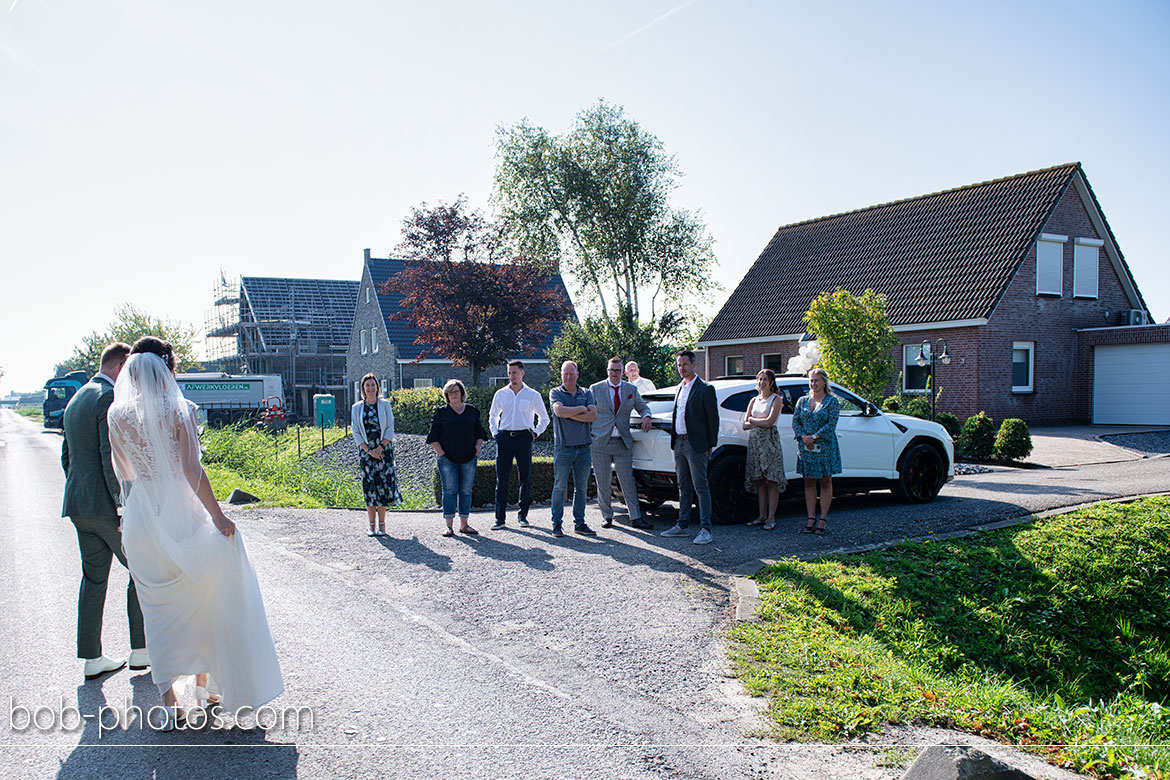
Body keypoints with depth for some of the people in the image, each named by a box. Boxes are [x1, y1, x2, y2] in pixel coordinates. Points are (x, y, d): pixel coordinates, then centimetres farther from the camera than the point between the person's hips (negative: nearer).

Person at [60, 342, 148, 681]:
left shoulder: (76, 400, 16)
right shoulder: (111, 398, -14)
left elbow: (67, 456, 20)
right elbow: (112, 459, -21)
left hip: (79, 505, 9)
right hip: (107, 504, -9)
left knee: (93, 579, 12)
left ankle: (92, 658, 16)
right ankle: (141, 650, 12)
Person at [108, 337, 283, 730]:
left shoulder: (117, 415, 0)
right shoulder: (178, 410, -12)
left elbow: (124, 472, 10)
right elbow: (191, 470, -17)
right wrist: (218, 516, -13)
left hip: (140, 521, 3)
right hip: (181, 517, -3)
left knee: (159, 611, 12)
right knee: (199, 602, 16)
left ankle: (170, 703, 11)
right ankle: (205, 685, 28)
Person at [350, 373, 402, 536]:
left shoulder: (384, 404, 3)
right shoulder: (357, 408, 5)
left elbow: (390, 429, -1)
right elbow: (356, 432, 2)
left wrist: (380, 448, -10)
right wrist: (369, 451, -8)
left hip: (384, 450, -1)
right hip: (366, 451, 1)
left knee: (383, 485, -3)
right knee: (369, 485, -2)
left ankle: (382, 525, 4)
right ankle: (372, 526, 5)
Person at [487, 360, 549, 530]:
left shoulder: (533, 395, 5)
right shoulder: (500, 394, 10)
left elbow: (544, 418, 15)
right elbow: (492, 416, 23)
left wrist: (535, 433, 4)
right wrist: (495, 433, 10)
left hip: (524, 438, -1)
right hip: (504, 438, 1)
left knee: (525, 478, 2)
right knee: (501, 479, -2)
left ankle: (523, 516, 14)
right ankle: (500, 518, 2)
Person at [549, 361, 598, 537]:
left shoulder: (586, 393, 11)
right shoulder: (556, 393, 3)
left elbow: (593, 416, -4)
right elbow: (559, 411, -17)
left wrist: (570, 414, -10)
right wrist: (582, 409, -8)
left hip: (583, 447, 3)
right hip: (563, 448, -3)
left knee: (582, 487, 7)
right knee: (560, 486, -3)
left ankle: (579, 523, 15)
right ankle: (556, 524, 4)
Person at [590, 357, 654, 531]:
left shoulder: (631, 389, 9)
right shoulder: (596, 389, 3)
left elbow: (642, 406, 20)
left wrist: (646, 416, -4)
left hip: (623, 443, 1)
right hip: (601, 443, -1)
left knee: (628, 482, 0)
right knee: (603, 484, 5)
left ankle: (636, 518, 4)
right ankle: (606, 517, 17)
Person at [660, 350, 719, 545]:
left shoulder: (705, 389, -7)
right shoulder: (679, 388, 16)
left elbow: (713, 419, -7)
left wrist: (710, 445, -8)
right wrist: (675, 441, 13)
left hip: (695, 444, -7)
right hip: (678, 443, 7)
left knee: (701, 487, -4)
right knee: (684, 487, 13)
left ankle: (705, 529, 0)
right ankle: (682, 525, 20)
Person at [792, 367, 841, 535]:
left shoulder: (832, 401, -1)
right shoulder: (802, 401, 11)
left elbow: (831, 424, -10)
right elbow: (795, 421, 6)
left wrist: (814, 437, -17)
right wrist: (803, 436, -11)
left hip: (825, 447, -3)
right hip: (805, 447, 4)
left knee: (825, 483, 2)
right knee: (809, 483, 6)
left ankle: (823, 519, 8)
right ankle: (811, 518, 11)